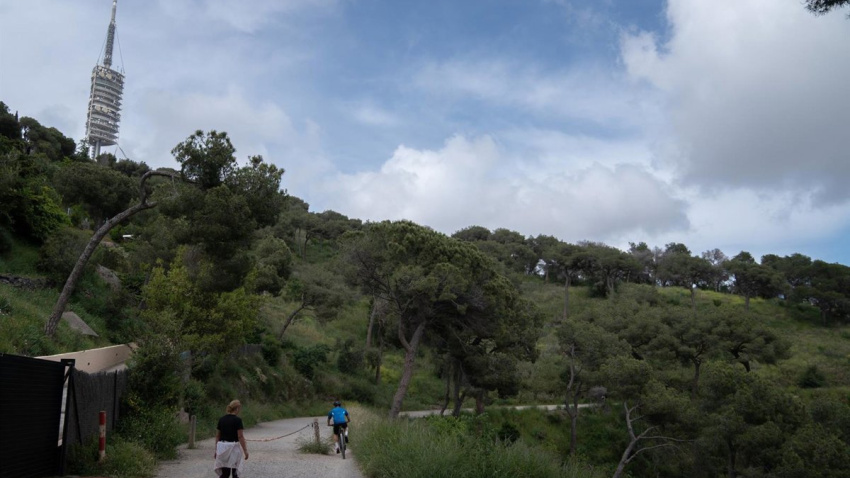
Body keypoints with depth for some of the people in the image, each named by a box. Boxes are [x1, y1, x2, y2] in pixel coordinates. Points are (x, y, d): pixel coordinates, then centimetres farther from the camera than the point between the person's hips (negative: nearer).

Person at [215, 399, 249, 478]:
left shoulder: (221, 419, 5)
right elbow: (240, 437, -14)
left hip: (222, 448, 5)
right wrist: (245, 451, -8)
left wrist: (216, 450, 16)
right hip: (233, 448, -5)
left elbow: (217, 436, 9)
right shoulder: (237, 420, -12)